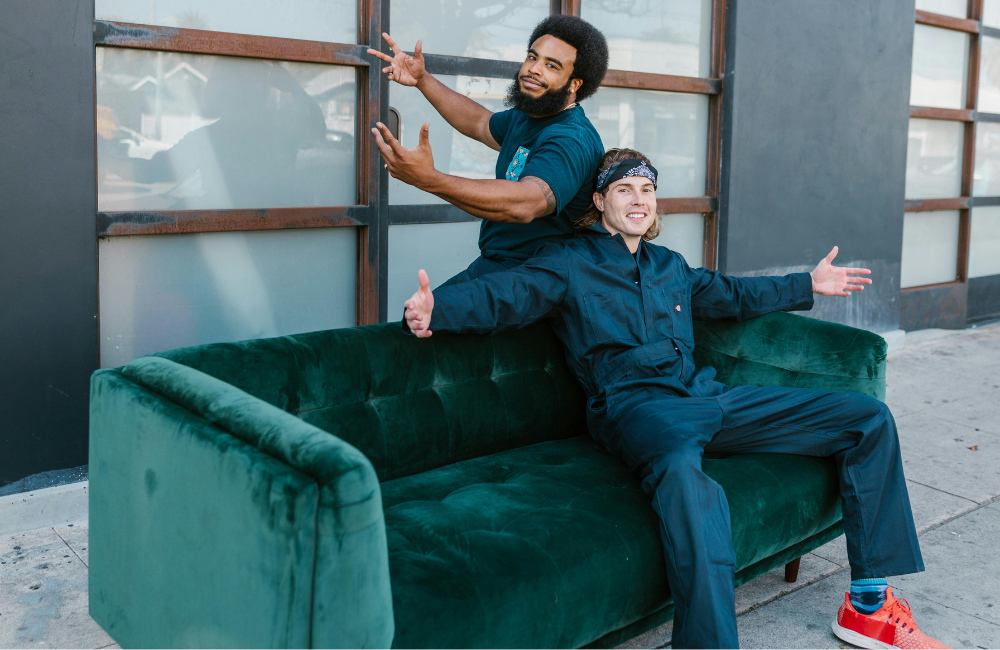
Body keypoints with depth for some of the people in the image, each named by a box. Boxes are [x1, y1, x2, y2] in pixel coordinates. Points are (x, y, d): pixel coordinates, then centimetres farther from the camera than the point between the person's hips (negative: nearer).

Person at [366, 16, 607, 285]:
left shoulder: (573, 140, -22)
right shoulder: (524, 118, 12)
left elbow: (526, 203, -38)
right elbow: (481, 124, 33)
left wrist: (427, 179, -45)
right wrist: (422, 80, 24)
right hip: (491, 262, 9)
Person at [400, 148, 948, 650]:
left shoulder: (670, 266, 28)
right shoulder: (569, 263, 8)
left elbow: (733, 295, 43)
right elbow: (503, 294, -7)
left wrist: (808, 285, 46)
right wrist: (436, 309, -26)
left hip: (706, 398, 7)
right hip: (636, 405, -7)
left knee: (868, 418, 1)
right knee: (682, 474, -46)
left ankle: (867, 604, 1)